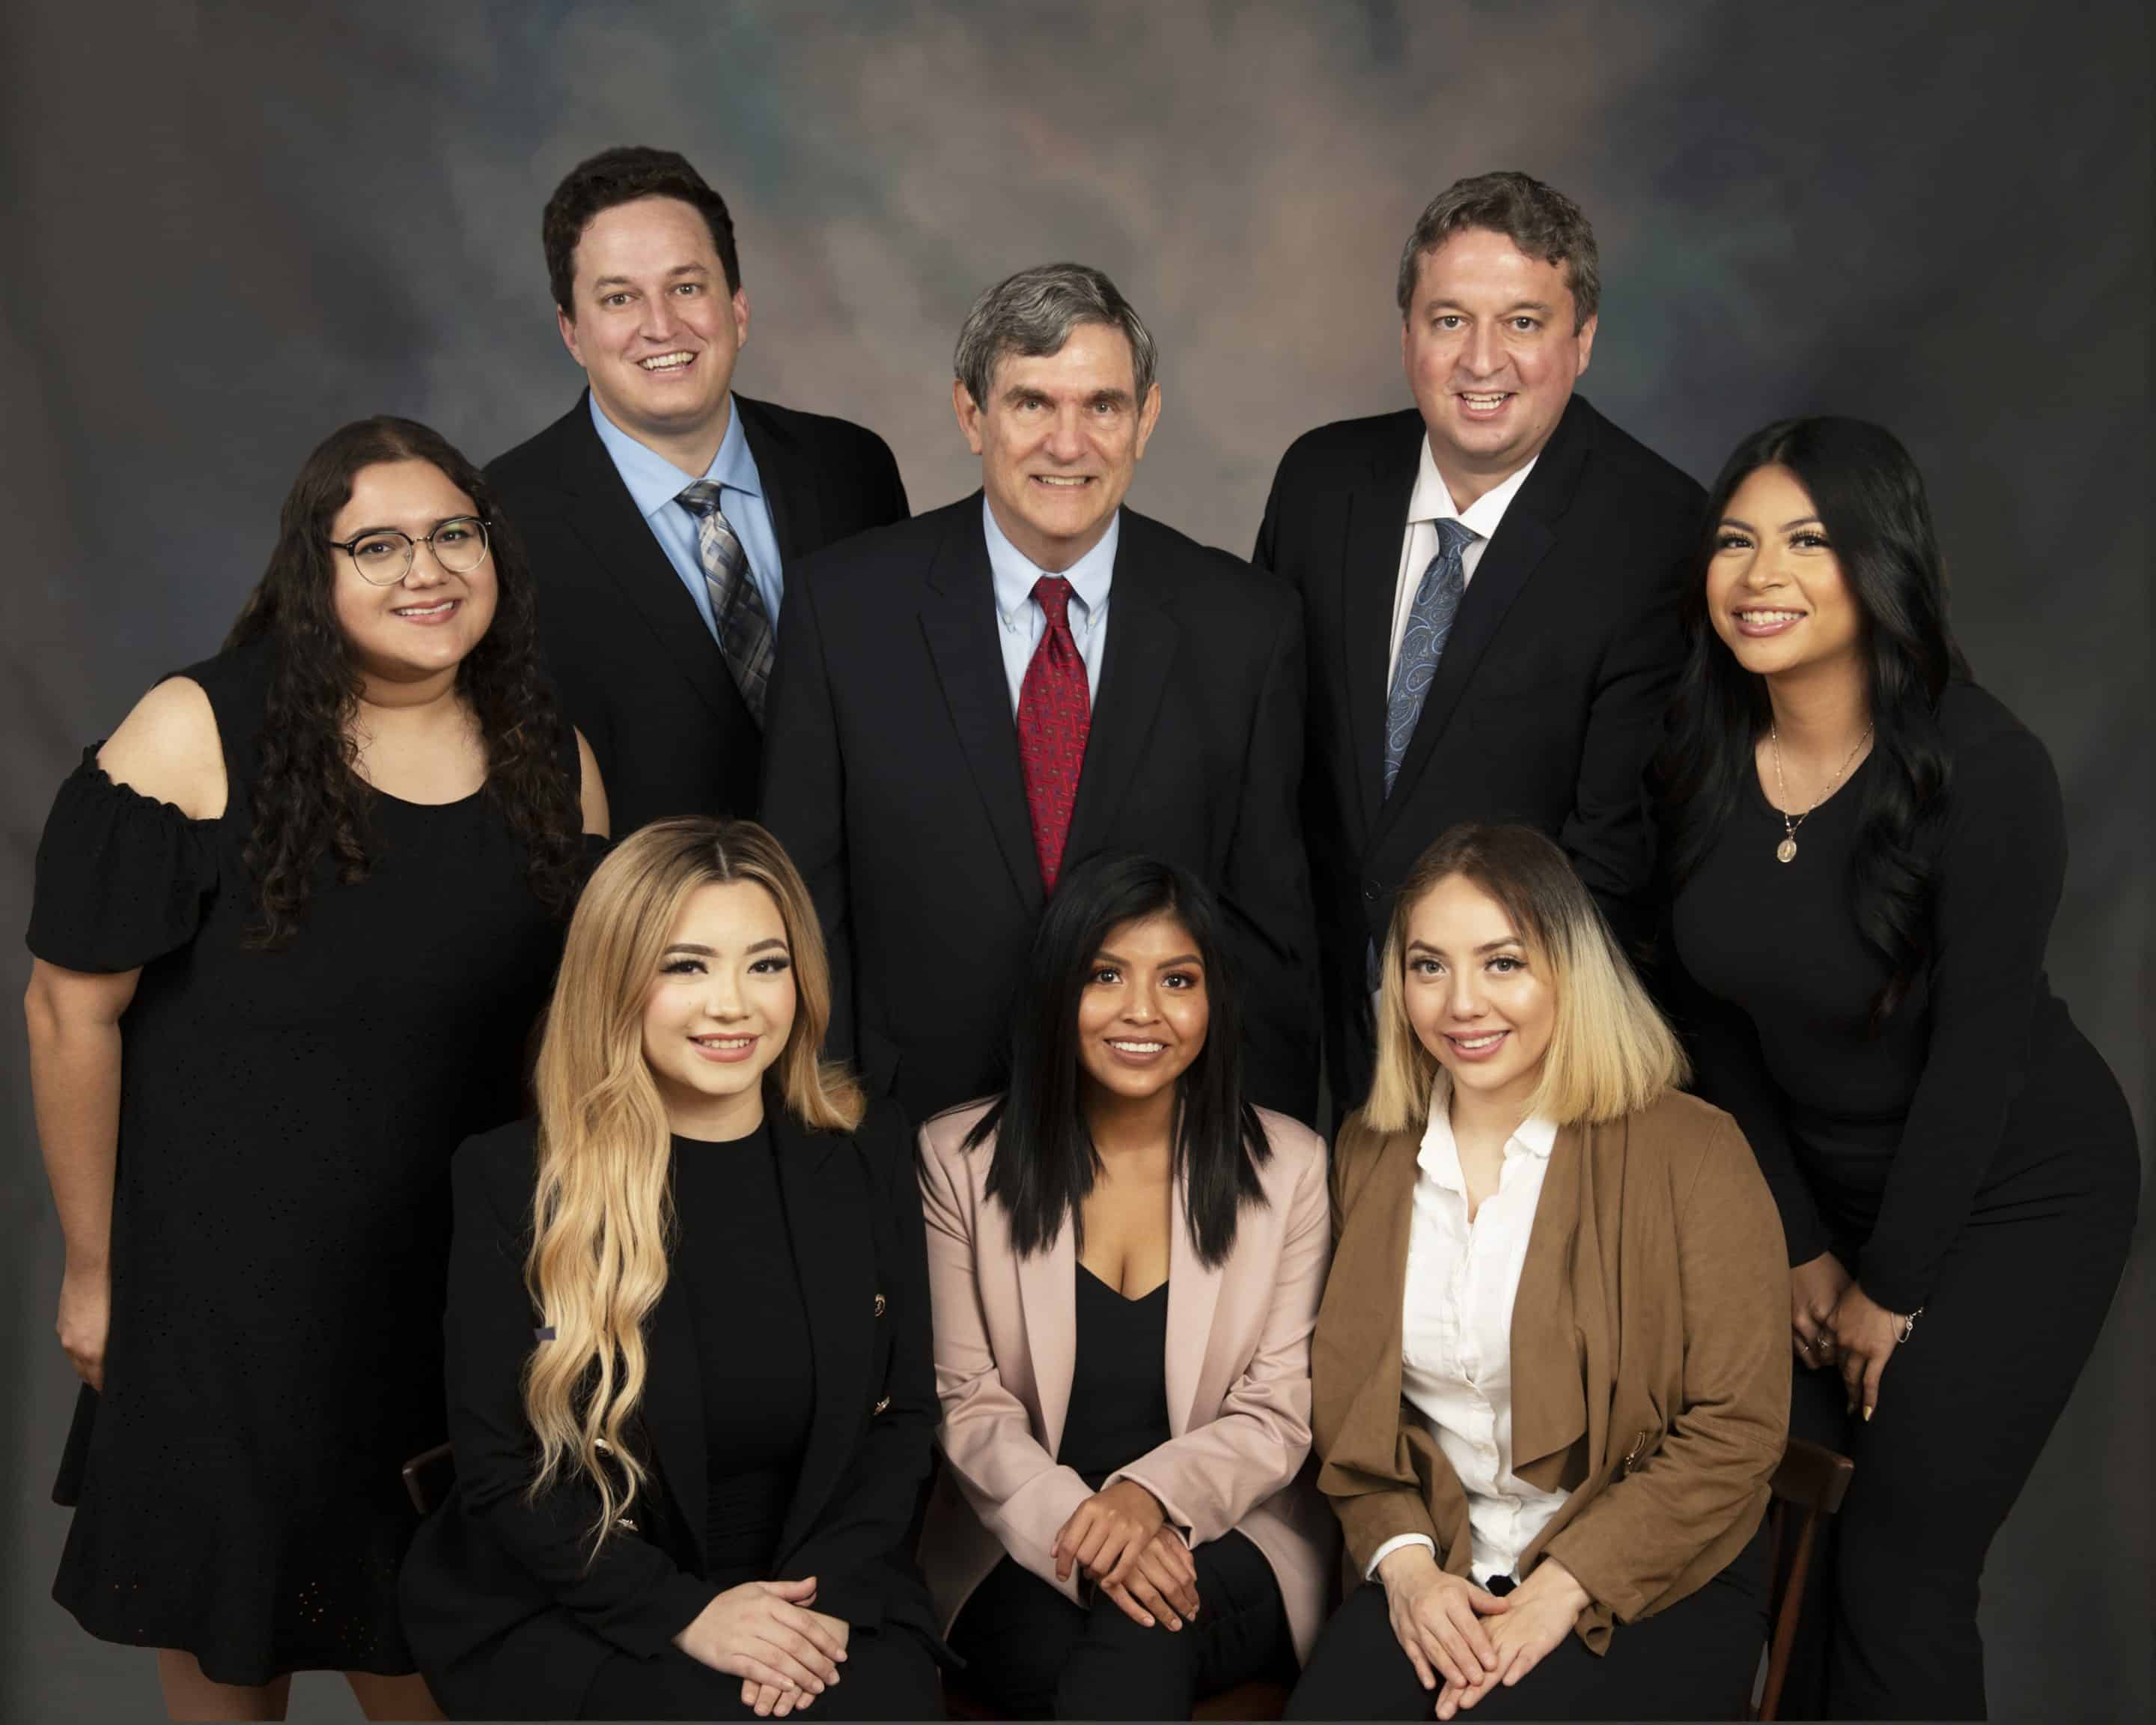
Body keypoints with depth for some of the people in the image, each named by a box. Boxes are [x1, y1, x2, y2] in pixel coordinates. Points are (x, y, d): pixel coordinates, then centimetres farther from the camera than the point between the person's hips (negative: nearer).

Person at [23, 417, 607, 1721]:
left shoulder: (555, 766, -2)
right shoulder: (199, 735, -14)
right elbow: (72, 1010, -10)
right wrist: (93, 1268, -6)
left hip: (461, 1280, 3)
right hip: (218, 1277, -3)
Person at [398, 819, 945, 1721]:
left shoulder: (869, 1153, 3)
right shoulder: (513, 1177, -5)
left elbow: (901, 1411, 5)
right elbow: (498, 1464, -5)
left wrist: (826, 1591, -12)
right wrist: (683, 1612, -16)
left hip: (818, 1585, 2)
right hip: (567, 1611, -2)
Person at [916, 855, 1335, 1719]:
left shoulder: (1289, 1168, 4)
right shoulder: (957, 1162, 3)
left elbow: (1278, 1416, 0)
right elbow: (965, 1403, -2)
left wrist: (1151, 1495, -21)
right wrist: (1077, 1522, -21)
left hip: (1220, 1541, 0)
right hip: (1020, 1550, 1)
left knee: (1139, 1638, -34)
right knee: (1051, 1649, -33)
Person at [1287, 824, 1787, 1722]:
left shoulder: (1693, 1154, -7)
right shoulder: (1369, 1153, 7)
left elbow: (1737, 1428, -9)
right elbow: (1346, 1395, 11)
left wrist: (1559, 1592, -15)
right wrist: (1403, 1563, -6)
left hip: (1656, 1587, -3)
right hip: (1440, 1570, 3)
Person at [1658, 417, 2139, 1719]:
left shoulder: (1986, 771, -26)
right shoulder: (1705, 756, -10)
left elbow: (1978, 1056, -19)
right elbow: (1721, 1018, 1)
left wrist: (1890, 1287, -10)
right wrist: (1800, 1246, 3)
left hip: (2009, 1193, -5)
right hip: (1817, 1171, 5)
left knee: (1901, 1565, -3)